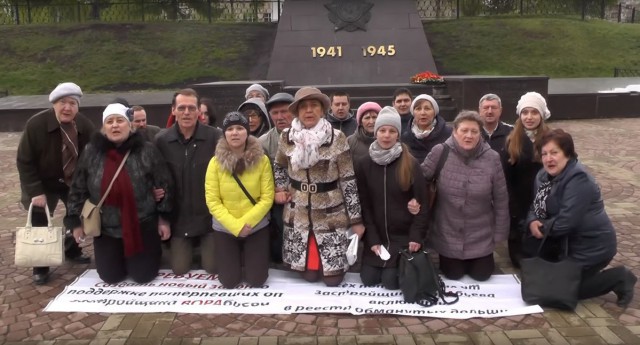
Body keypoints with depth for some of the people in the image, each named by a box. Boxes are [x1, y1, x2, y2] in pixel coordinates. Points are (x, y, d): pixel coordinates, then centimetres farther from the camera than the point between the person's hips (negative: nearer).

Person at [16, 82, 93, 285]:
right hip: (44, 184, -3)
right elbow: (24, 161, -19)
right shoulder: (36, 124, -24)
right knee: (40, 225, -2)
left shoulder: (85, 126, -15)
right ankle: (40, 268, 12)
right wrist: (35, 191, -24)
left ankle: (72, 251, 35)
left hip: (75, 182, 3)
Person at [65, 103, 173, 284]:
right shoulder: (91, 152, -5)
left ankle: (153, 251, 34)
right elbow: (78, 189, 4)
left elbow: (164, 185, -4)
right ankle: (119, 258, 40)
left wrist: (164, 218, -2)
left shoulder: (147, 151, -11)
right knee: (110, 277, 7)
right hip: (106, 228, 2)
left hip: (142, 227, -2)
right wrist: (75, 221, 5)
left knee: (143, 276, 2)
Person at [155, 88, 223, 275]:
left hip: (210, 215, -2)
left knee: (212, 268, 3)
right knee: (179, 269, 7)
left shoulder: (215, 136, -12)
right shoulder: (161, 140, -5)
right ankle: (190, 248, 38)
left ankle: (205, 248, 36)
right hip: (179, 218, 2)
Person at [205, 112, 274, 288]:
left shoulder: (262, 160, -9)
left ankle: (249, 258, 35)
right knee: (229, 281, 4)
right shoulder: (216, 162, -9)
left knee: (256, 280, 2)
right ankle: (237, 259, 37)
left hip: (257, 227, 0)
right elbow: (212, 201, -11)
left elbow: (267, 198, -10)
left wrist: (246, 222, -20)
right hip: (224, 228, 1)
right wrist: (235, 226, -19)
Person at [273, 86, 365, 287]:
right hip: (298, 216, 2)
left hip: (331, 215, -2)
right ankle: (310, 269, 42)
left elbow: (348, 181, -8)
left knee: (332, 278, 2)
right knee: (308, 275, 8)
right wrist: (279, 189, 3)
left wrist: (355, 220, -7)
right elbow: (279, 166, 18)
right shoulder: (287, 138, -2)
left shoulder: (337, 138, -12)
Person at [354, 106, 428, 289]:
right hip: (374, 237, 2)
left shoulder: (411, 163, -7)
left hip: (403, 237, -2)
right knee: (368, 281, 5)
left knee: (391, 283, -6)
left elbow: (421, 203, -5)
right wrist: (372, 238, -6)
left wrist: (416, 236, -11)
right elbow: (363, 204, -2)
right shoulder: (363, 163, -3)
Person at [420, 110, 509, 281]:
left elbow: (501, 200, -5)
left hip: (481, 236, 1)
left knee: (481, 275, 12)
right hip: (448, 235, 0)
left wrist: (499, 233, -1)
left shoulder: (492, 158, -12)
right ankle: (455, 263, 45)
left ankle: (479, 261, 46)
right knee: (453, 276, 11)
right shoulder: (440, 152, -15)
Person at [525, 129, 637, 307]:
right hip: (568, 241, 9)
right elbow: (536, 207, 6)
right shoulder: (544, 176, 3)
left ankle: (619, 277, 7)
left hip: (592, 246, -9)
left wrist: (542, 227, -14)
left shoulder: (578, 179, -25)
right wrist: (532, 222, -17)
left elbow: (565, 222, -30)